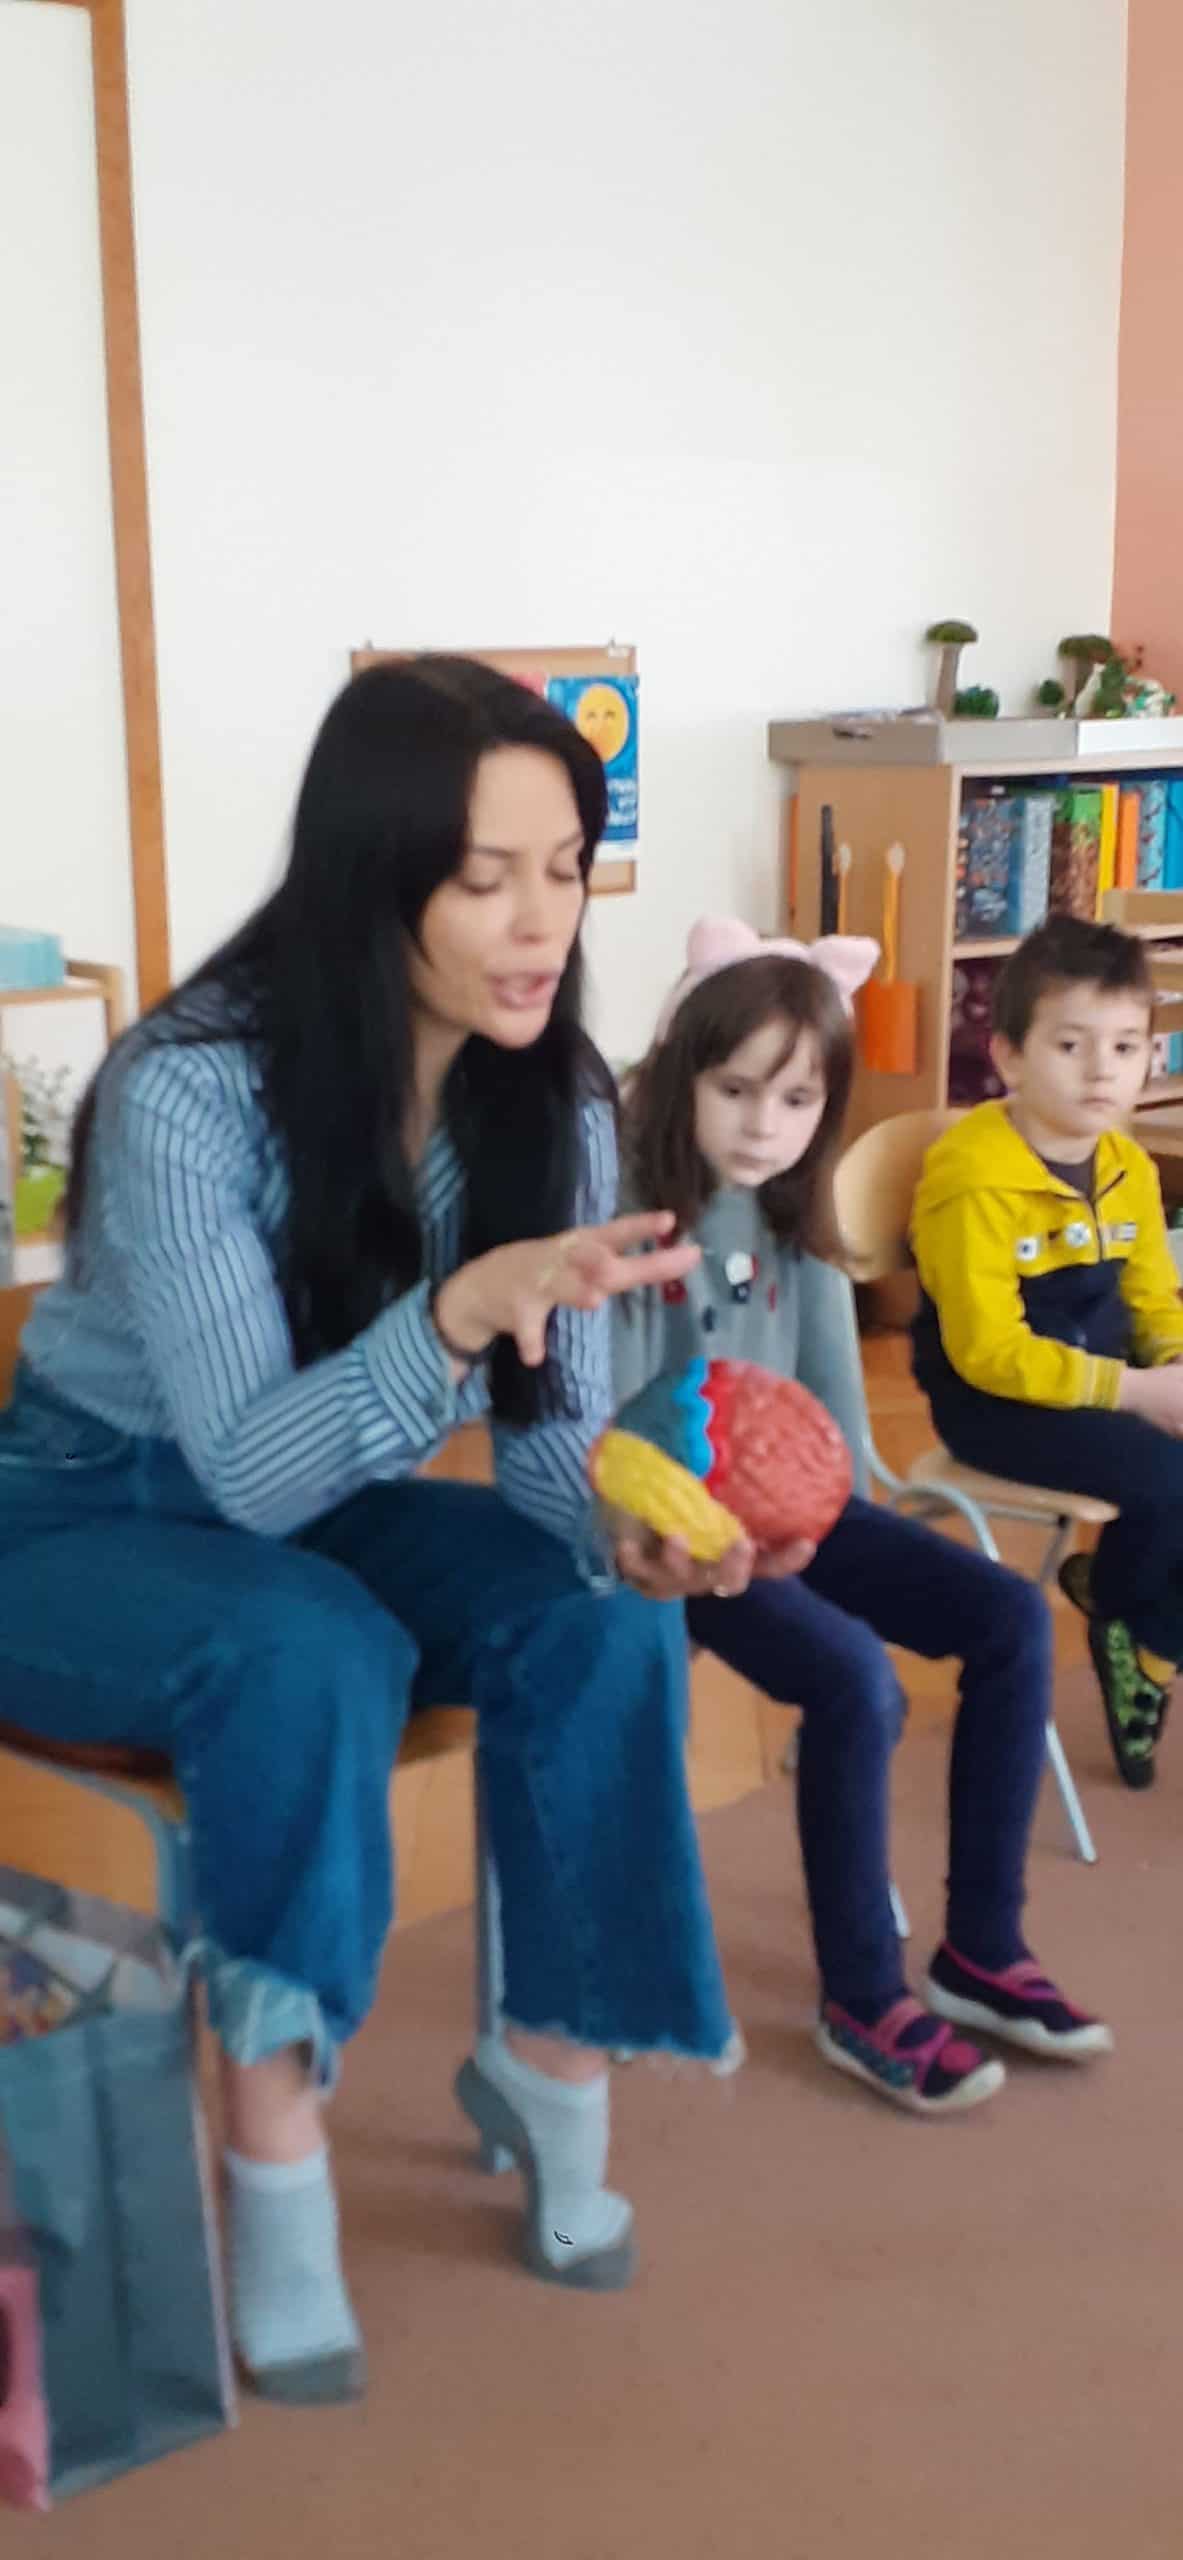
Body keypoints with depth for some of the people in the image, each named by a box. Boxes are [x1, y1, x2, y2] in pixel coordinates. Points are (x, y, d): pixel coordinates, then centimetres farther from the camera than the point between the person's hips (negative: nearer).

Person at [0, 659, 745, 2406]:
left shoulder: (554, 1103, -11)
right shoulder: (188, 1088, -28)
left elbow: (551, 1427, -7)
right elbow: (248, 1468, -29)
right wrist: (462, 1310, -46)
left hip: (321, 1507, 5)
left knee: (605, 1625, -21)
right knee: (312, 1658, -35)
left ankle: (553, 2054, -3)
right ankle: (276, 2127, -21)